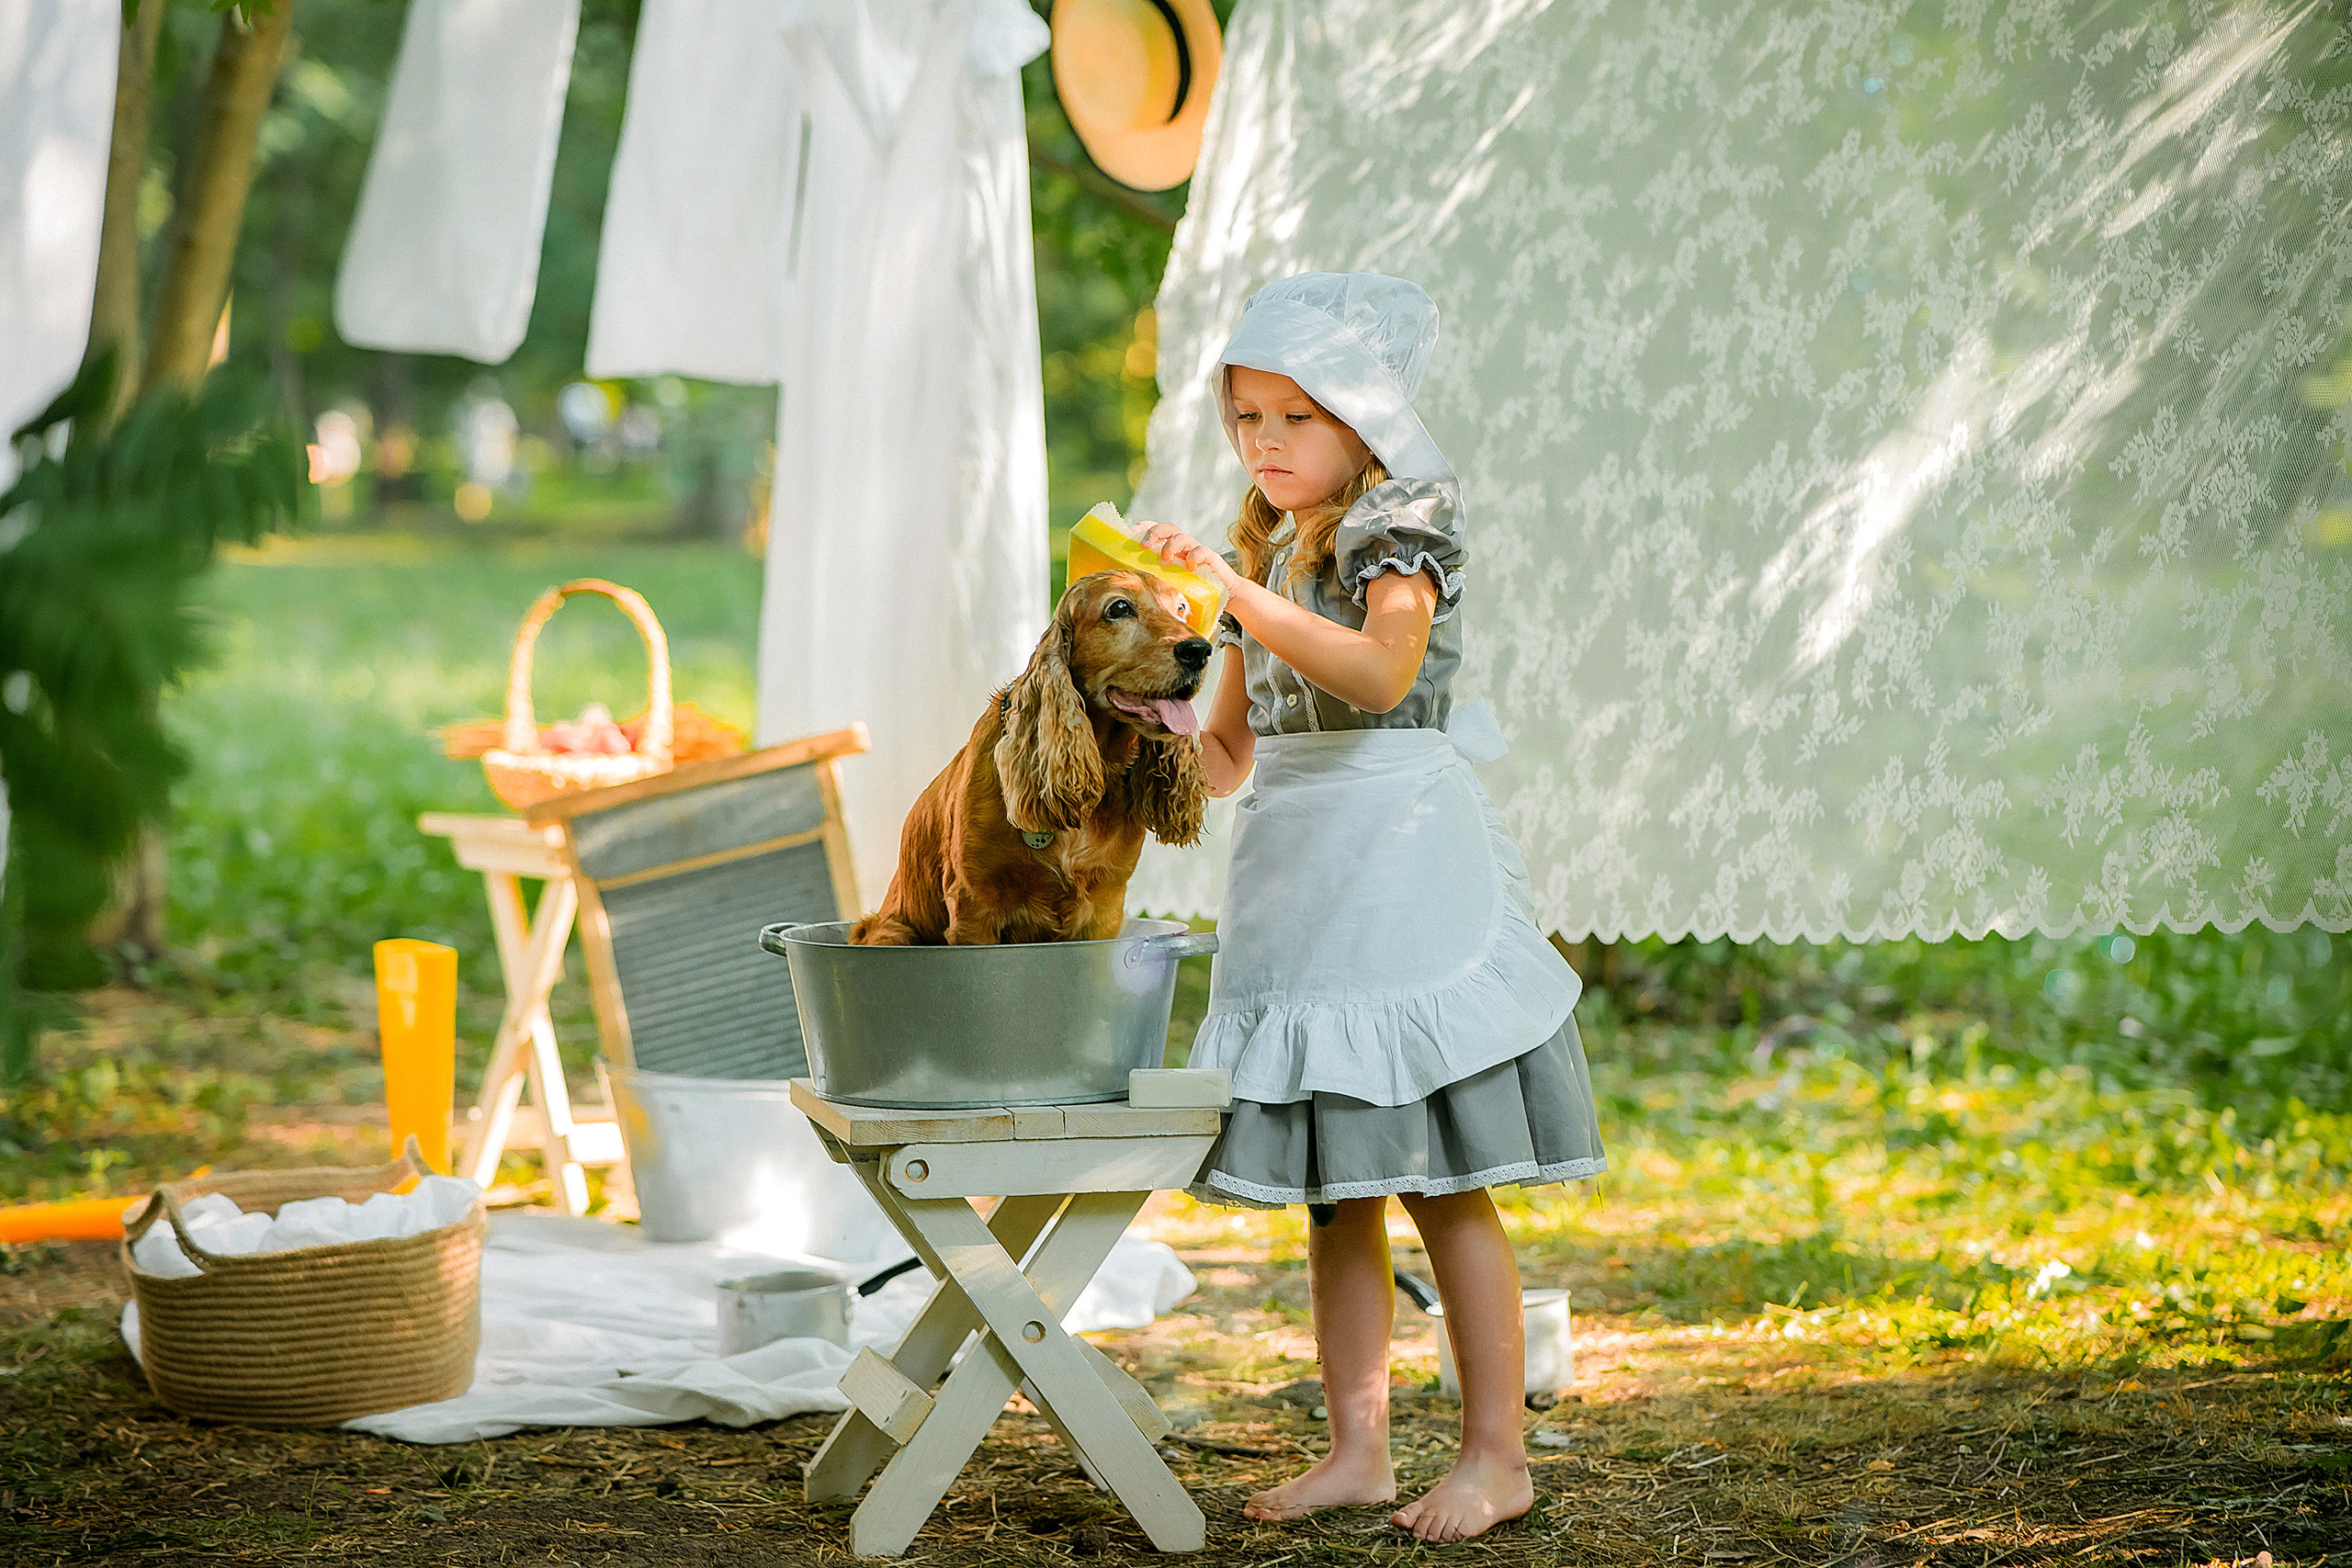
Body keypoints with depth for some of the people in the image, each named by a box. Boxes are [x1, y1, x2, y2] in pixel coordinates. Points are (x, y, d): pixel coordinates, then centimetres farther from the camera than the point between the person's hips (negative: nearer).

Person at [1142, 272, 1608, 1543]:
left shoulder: (1403, 523, -6)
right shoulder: (1261, 550, 16)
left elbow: (1382, 671, -25)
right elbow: (1232, 743, 19)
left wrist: (1237, 591, -31)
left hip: (1401, 862, -7)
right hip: (1289, 867, 7)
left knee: (1440, 1179, -5)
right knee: (1333, 1191, 9)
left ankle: (1495, 1453, 2)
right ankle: (1357, 1448, 14)